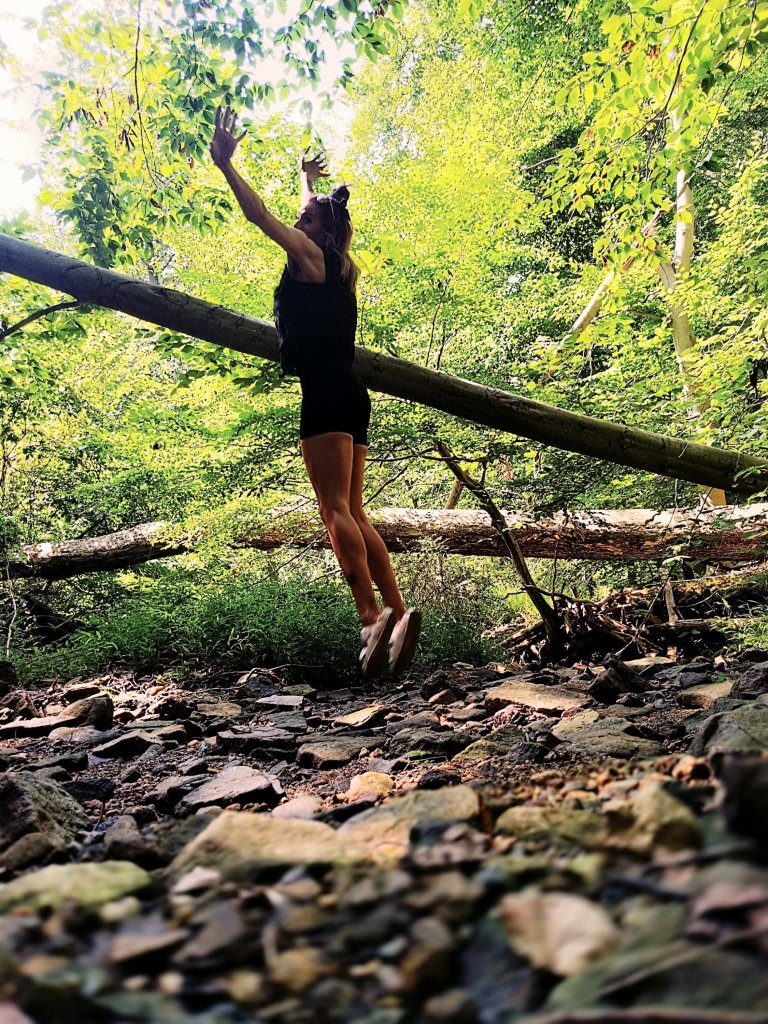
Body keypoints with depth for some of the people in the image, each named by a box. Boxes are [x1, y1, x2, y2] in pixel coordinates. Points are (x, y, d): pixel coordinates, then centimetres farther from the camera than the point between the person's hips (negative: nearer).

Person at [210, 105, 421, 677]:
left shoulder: (310, 255, 4)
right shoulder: (343, 266, 25)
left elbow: (261, 215, -2)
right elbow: (320, 215, 44)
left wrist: (225, 164, 1)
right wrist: (309, 182, 59)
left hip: (326, 391, -9)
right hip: (349, 395, 9)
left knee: (336, 509, -17)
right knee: (353, 513, 4)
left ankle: (372, 617, -27)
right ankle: (397, 612, -3)